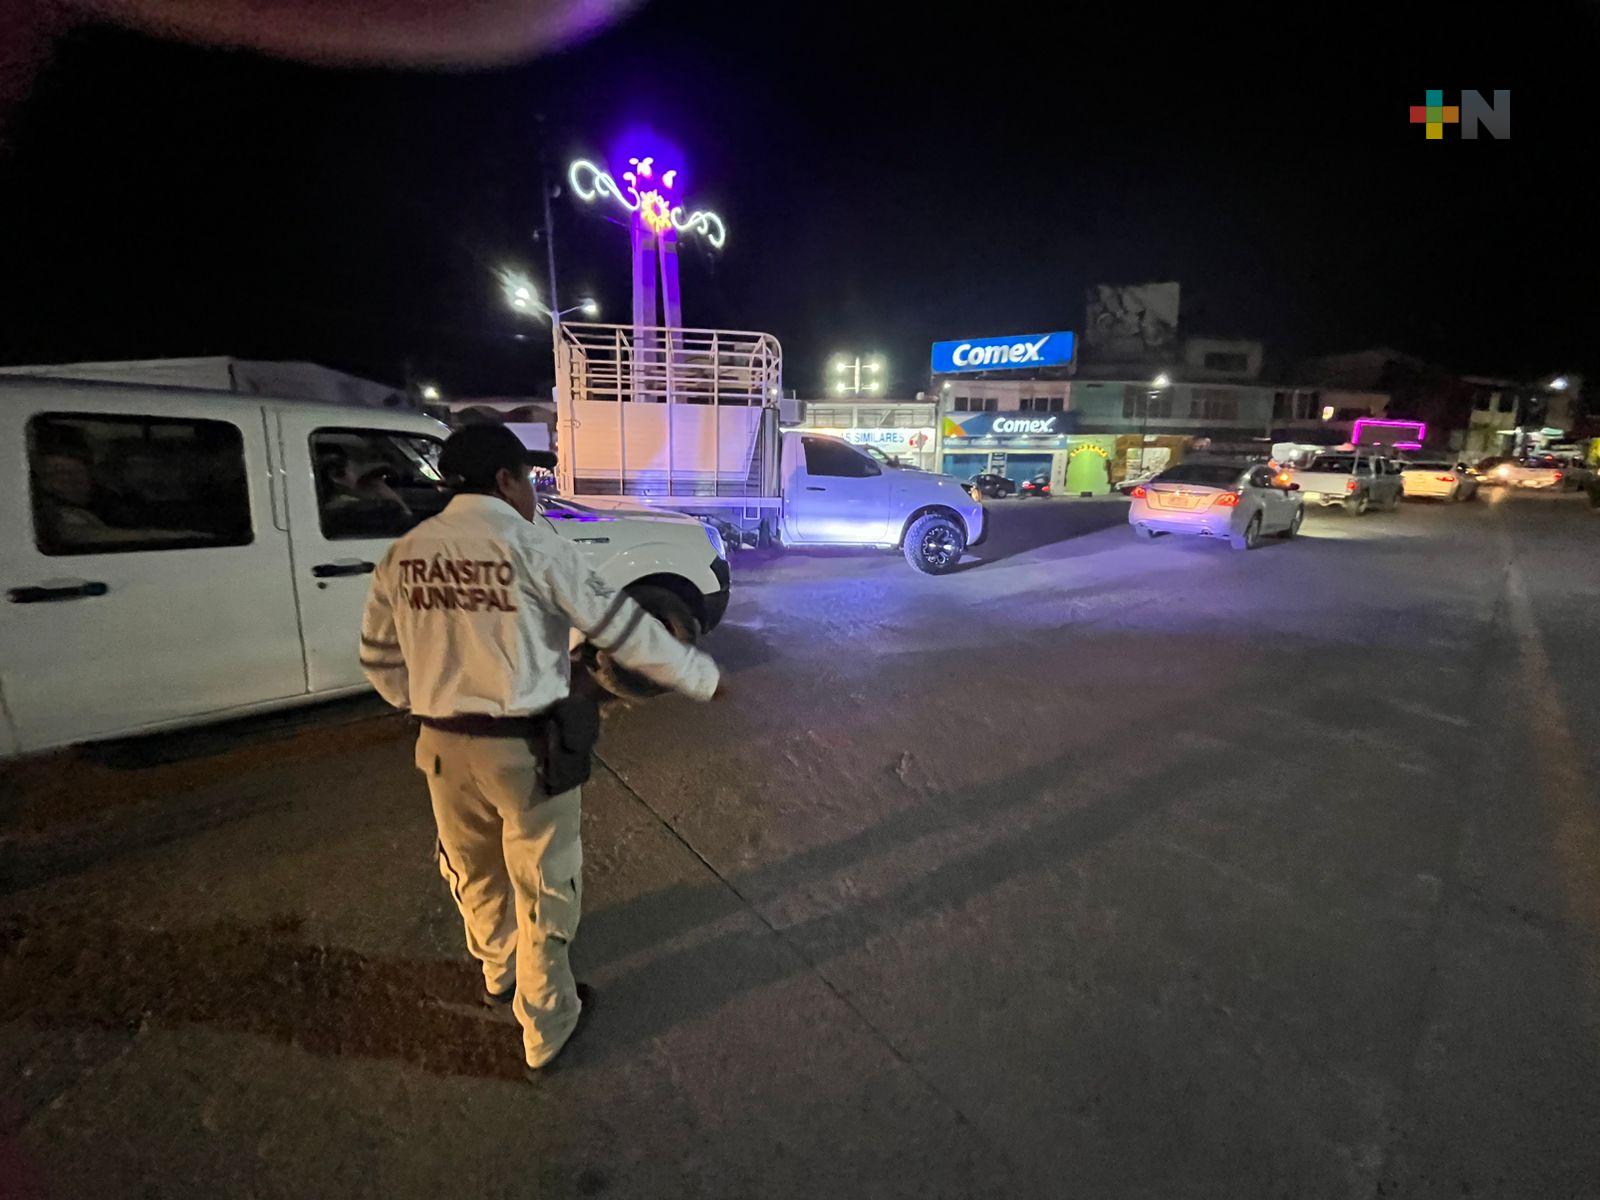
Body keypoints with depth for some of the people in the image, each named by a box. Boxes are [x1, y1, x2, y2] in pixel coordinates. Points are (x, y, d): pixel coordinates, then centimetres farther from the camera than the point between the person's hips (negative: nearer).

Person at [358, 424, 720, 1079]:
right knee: (543, 889, 13)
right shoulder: (532, 545, -16)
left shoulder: (404, 554, 2)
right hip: (526, 748, -6)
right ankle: (545, 1032, 30)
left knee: (475, 872, 28)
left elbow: (380, 660, 10)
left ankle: (498, 973, 54)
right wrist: (702, 675, -5)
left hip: (444, 748, 6)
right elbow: (621, 626, -15)